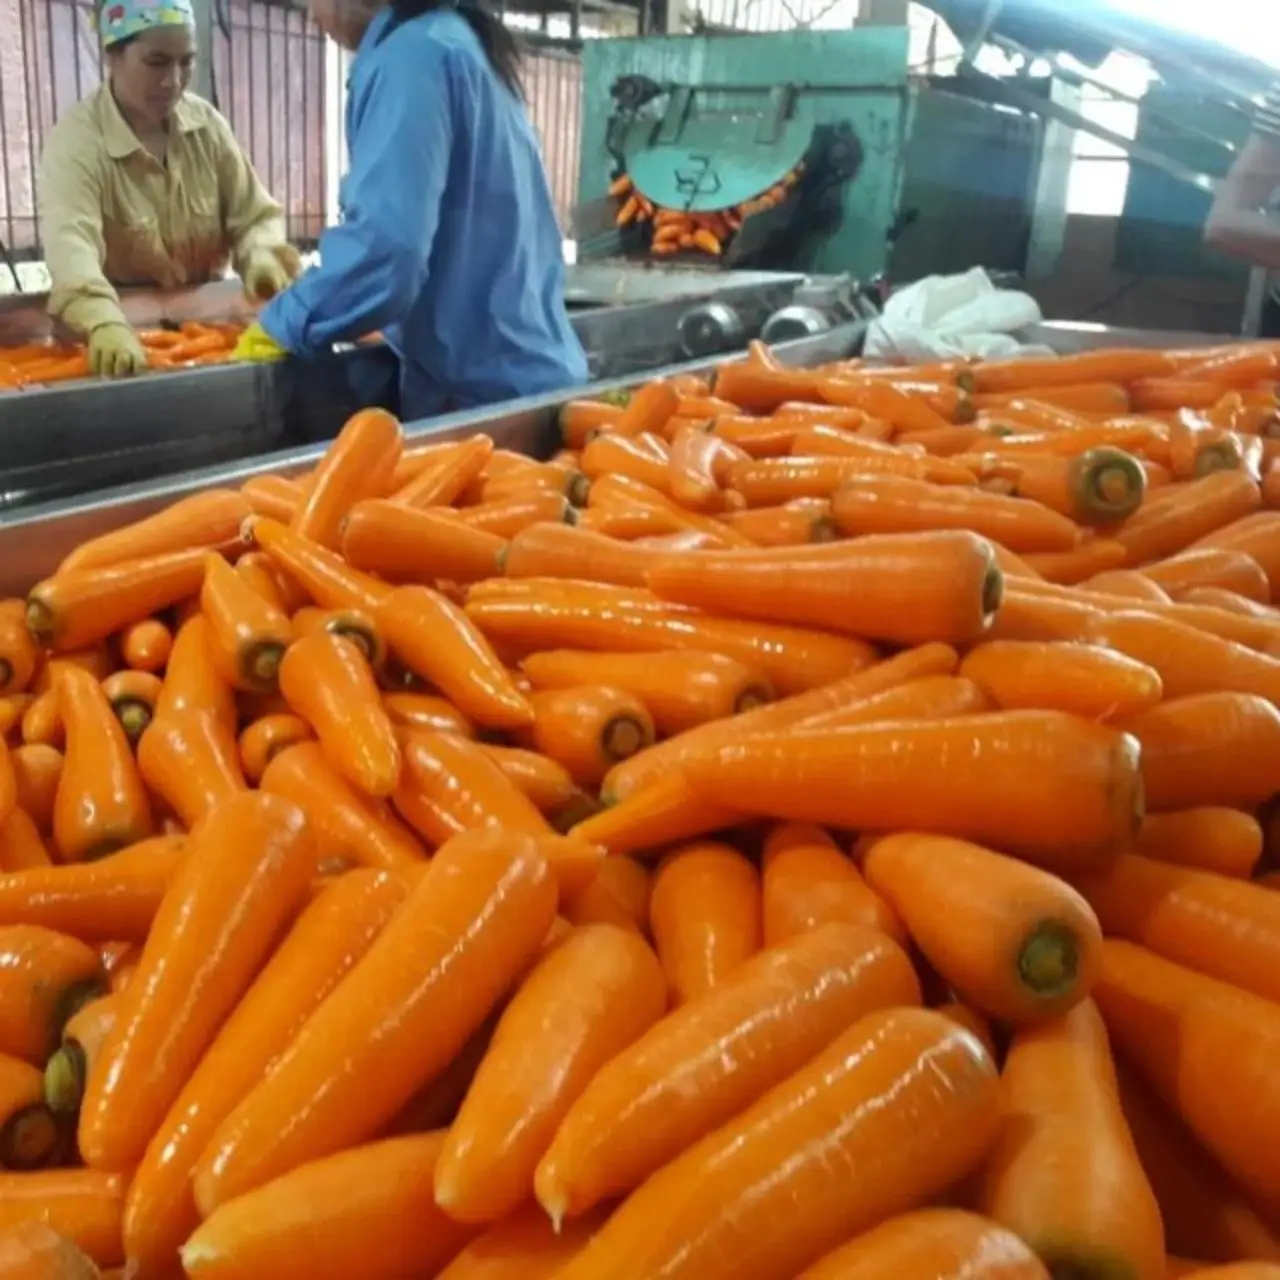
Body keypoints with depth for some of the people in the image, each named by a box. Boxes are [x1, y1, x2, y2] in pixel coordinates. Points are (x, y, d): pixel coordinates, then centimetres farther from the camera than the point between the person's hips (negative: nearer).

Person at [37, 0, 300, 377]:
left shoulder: (207, 123, 1)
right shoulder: (76, 140, -14)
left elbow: (255, 216, 3)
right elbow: (69, 240, -30)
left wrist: (262, 259, -21)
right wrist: (104, 323, -49)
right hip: (128, 325, -3)